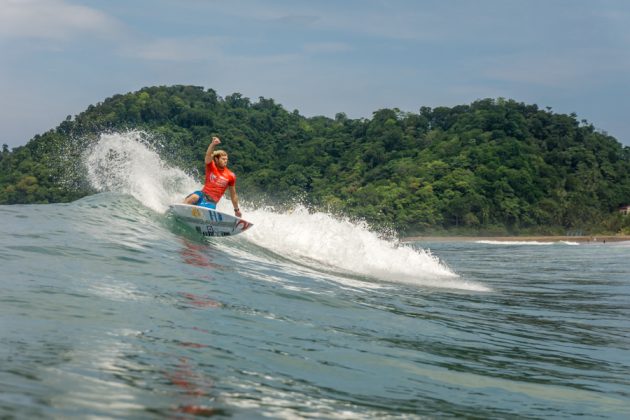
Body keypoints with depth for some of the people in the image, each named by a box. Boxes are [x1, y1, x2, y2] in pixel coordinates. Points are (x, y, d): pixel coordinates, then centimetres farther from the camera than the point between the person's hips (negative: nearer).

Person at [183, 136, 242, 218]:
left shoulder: (231, 176, 4)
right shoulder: (211, 167, 3)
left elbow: (233, 194, 15)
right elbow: (208, 155, -18)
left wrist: (236, 210, 21)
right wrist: (213, 144, -39)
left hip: (212, 202, 0)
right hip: (203, 195, 0)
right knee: (194, 197, -35)